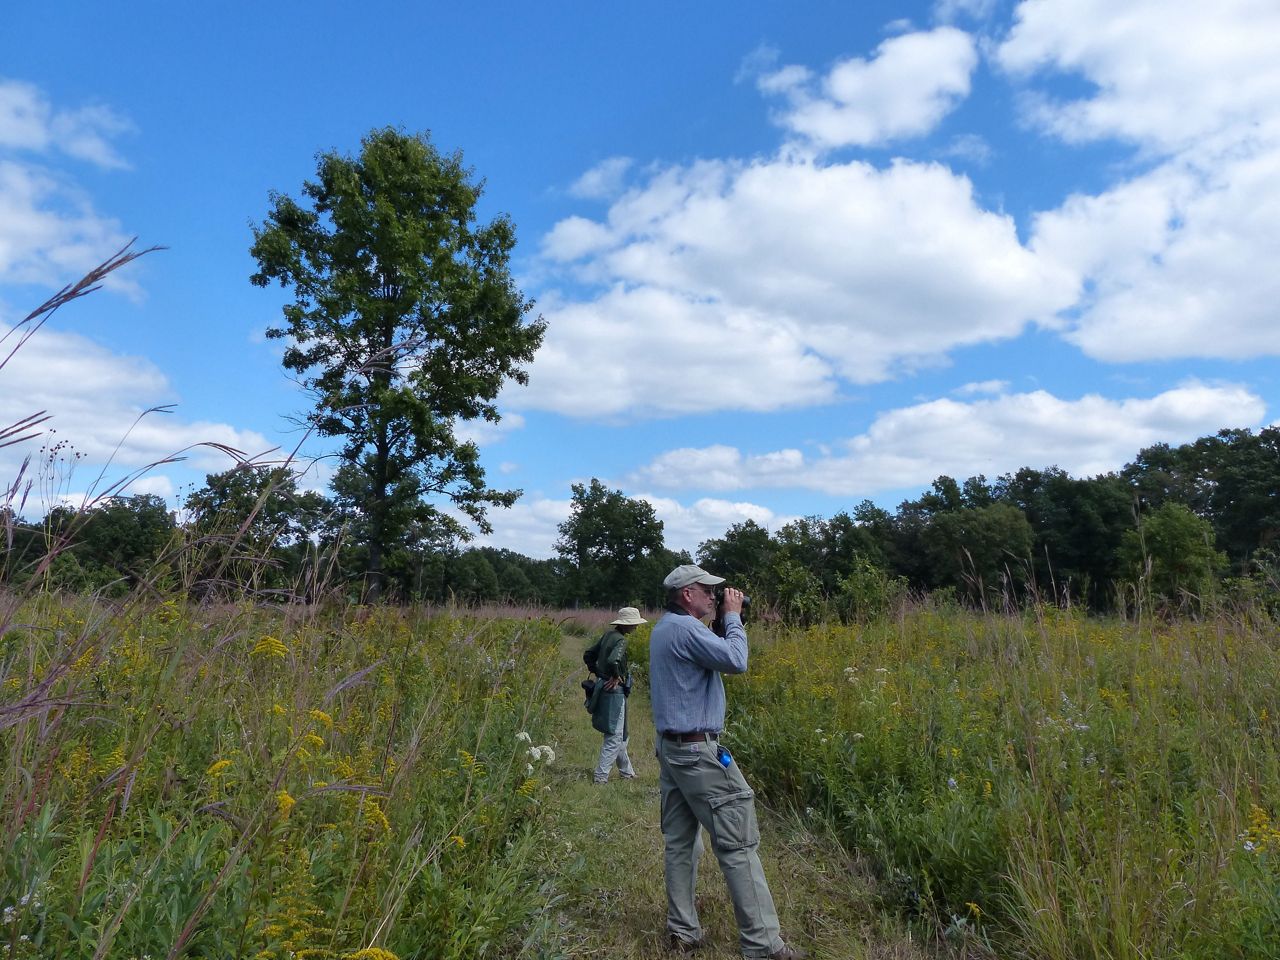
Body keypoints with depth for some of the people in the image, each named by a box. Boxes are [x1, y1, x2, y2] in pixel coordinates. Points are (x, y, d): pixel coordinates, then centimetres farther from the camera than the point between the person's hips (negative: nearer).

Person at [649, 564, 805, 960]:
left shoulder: (664, 628, 12)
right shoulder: (685, 628, -19)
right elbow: (736, 661, -23)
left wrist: (724, 621, 9)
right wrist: (733, 618, -9)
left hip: (670, 748, 10)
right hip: (699, 752, -10)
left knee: (680, 842, 13)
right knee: (738, 844, -4)